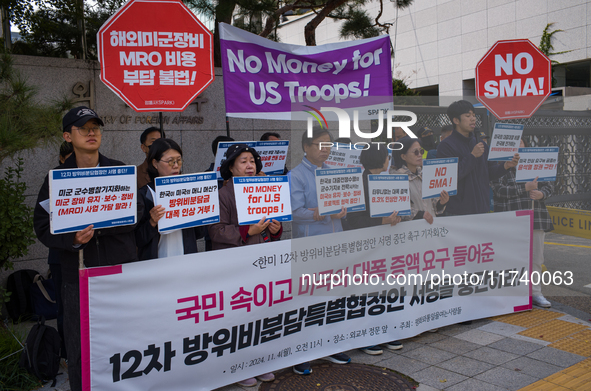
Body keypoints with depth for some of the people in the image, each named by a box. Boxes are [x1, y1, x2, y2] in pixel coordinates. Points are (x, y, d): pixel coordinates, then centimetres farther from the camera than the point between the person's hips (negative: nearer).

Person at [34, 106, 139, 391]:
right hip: (78, 275, -1)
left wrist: (98, 226, -17)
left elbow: (134, 215, -2)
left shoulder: (119, 171, 6)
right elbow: (43, 226, -1)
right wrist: (72, 240, -19)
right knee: (80, 349, 7)